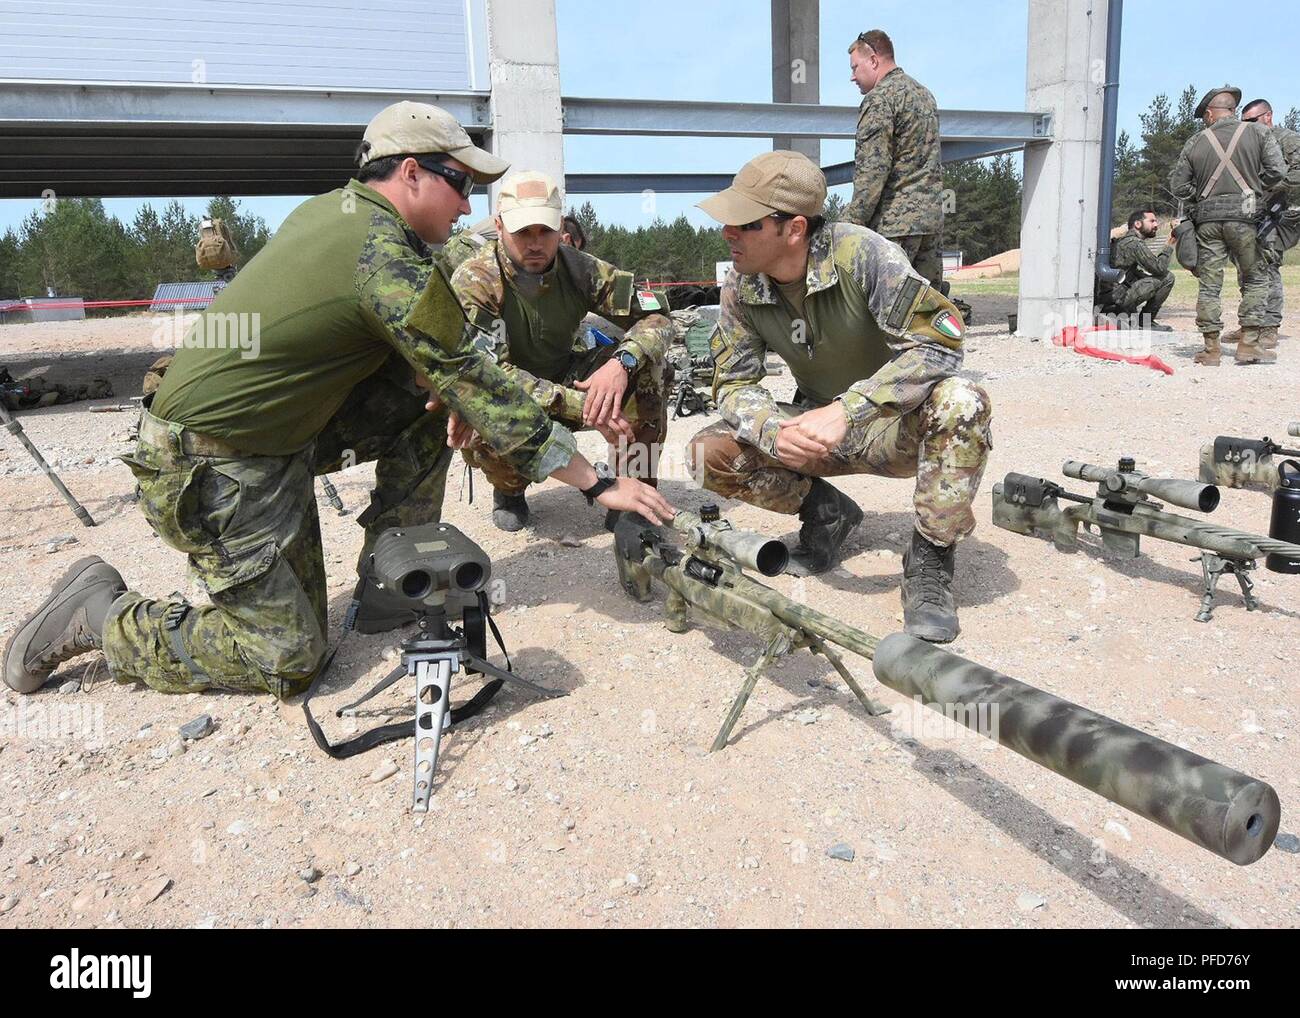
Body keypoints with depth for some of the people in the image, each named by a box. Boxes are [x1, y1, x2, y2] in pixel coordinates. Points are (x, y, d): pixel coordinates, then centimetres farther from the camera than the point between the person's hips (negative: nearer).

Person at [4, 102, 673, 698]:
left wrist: (443, 385, -4)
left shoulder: (328, 208, 5)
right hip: (209, 471, -9)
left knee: (430, 401, 4)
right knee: (288, 659, -6)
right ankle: (99, 615, 8)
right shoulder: (387, 259, -22)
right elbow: (477, 384, -21)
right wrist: (596, 484, -15)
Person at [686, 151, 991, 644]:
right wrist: (773, 432, -30)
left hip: (897, 425, -4)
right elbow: (734, 381, -6)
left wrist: (845, 410, -39)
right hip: (818, 430, 4)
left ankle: (929, 562, -19)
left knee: (960, 403, -36)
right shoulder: (741, 287, -10)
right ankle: (827, 512, 5)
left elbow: (939, 343, -28)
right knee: (708, 454, -16)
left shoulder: (861, 254, -24)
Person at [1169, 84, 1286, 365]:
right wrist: (1258, 192, 12)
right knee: (1256, 279, 10)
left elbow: (1178, 186, 5)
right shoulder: (1258, 133, 4)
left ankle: (1211, 349, 4)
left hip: (1207, 219, 1)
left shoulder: (1195, 142, 7)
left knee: (1209, 284, 5)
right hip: (1244, 216, -1)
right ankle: (1248, 344, 5)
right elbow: (1276, 170, -4)